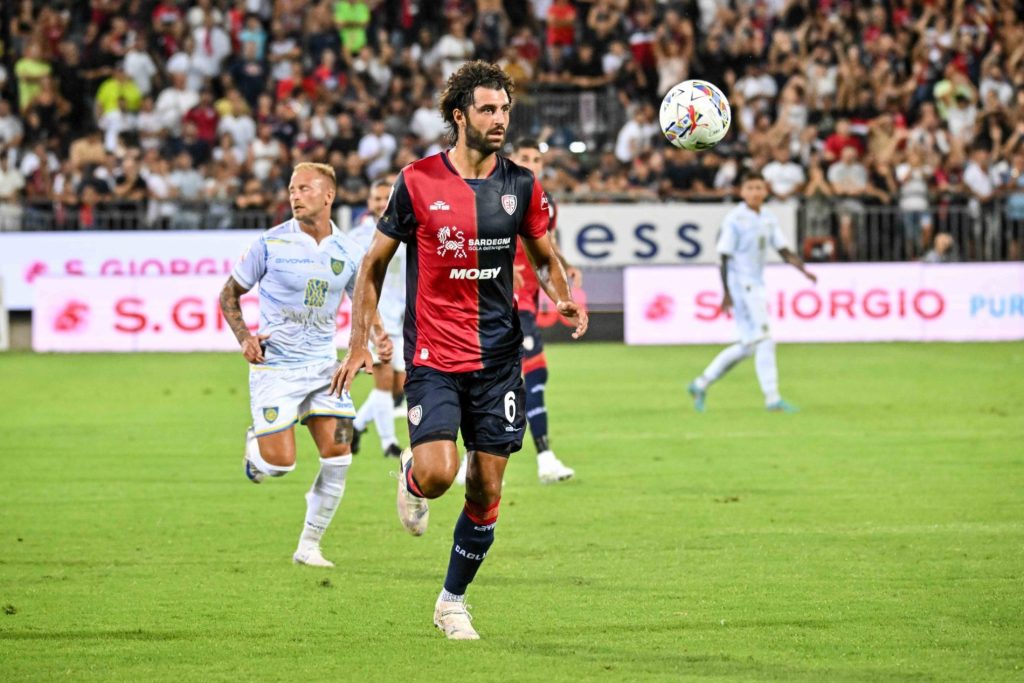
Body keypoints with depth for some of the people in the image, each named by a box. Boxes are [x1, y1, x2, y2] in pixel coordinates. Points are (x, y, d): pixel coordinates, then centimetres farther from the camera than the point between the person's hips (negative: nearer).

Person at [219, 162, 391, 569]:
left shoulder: (348, 252, 2)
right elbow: (230, 294, 3)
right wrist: (244, 338, -12)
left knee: (338, 455, -5)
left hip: (323, 366, 3)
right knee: (280, 464, -10)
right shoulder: (271, 244, -7)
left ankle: (309, 546, 8)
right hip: (275, 365, -3)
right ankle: (255, 444, 28)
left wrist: (379, 336, -5)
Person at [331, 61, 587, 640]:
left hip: (499, 356, 3)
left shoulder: (522, 185, 3)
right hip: (432, 355, -3)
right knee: (437, 473, -20)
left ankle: (453, 600, 20)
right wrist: (360, 342, -2)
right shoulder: (418, 181, -6)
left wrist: (565, 298, -5)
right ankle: (410, 479, 18)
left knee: (486, 489, 3)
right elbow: (375, 263, 4)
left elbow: (545, 257, 17)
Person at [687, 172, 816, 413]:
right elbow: (725, 257, -11)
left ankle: (701, 385, 20)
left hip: (757, 286, 8)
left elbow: (784, 252, 9)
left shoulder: (769, 220, 11)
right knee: (763, 342, -11)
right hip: (740, 284, -8)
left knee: (748, 345, 11)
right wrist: (726, 294, -15)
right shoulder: (734, 219, -10)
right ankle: (772, 399, -8)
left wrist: (804, 270, -7)